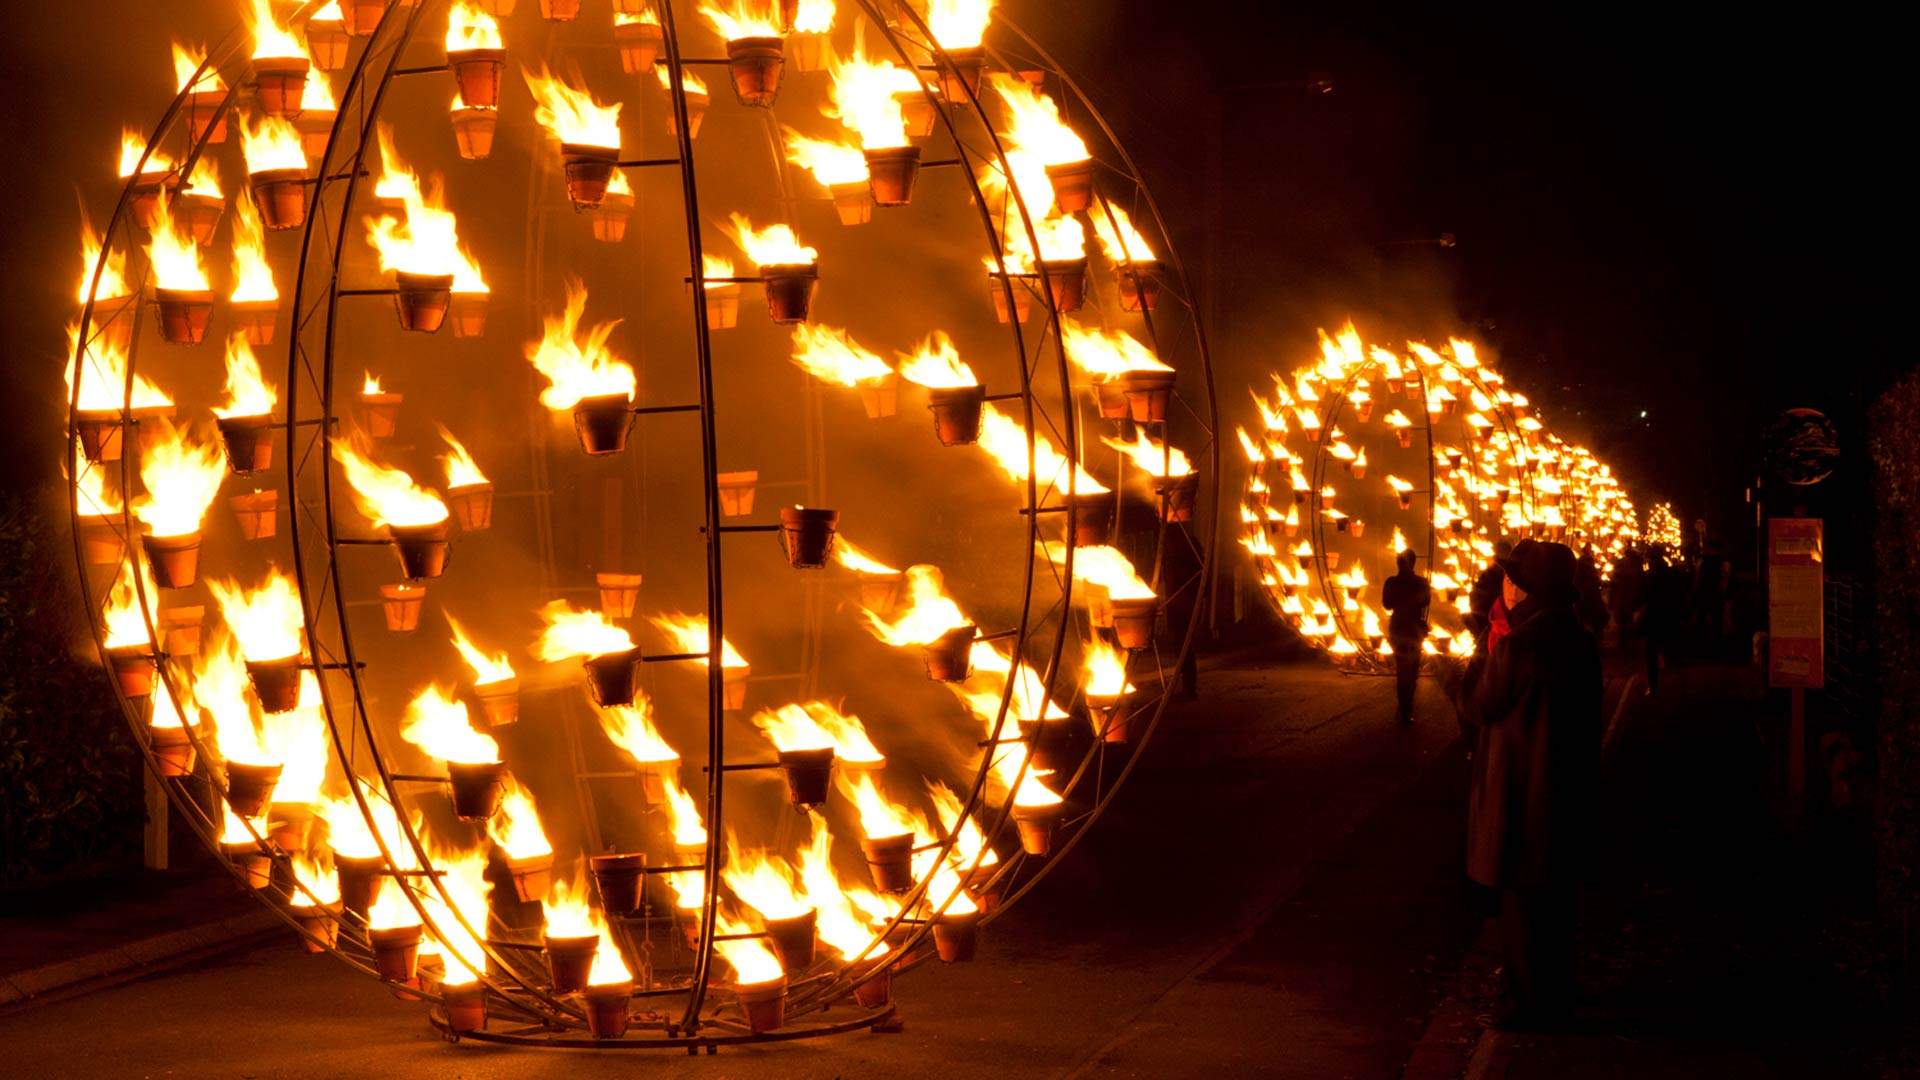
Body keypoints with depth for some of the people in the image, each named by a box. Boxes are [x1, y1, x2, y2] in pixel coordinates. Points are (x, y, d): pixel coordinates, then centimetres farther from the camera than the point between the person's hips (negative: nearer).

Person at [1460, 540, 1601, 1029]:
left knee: (1520, 895, 3)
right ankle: (1556, 991, 28)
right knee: (1555, 890, 18)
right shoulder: (1579, 640, 2)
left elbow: (1480, 707, -12)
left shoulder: (1519, 646, -23)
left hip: (1520, 788, -8)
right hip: (1569, 784, 8)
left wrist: (1490, 654, 3)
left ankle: (1527, 1001, 10)